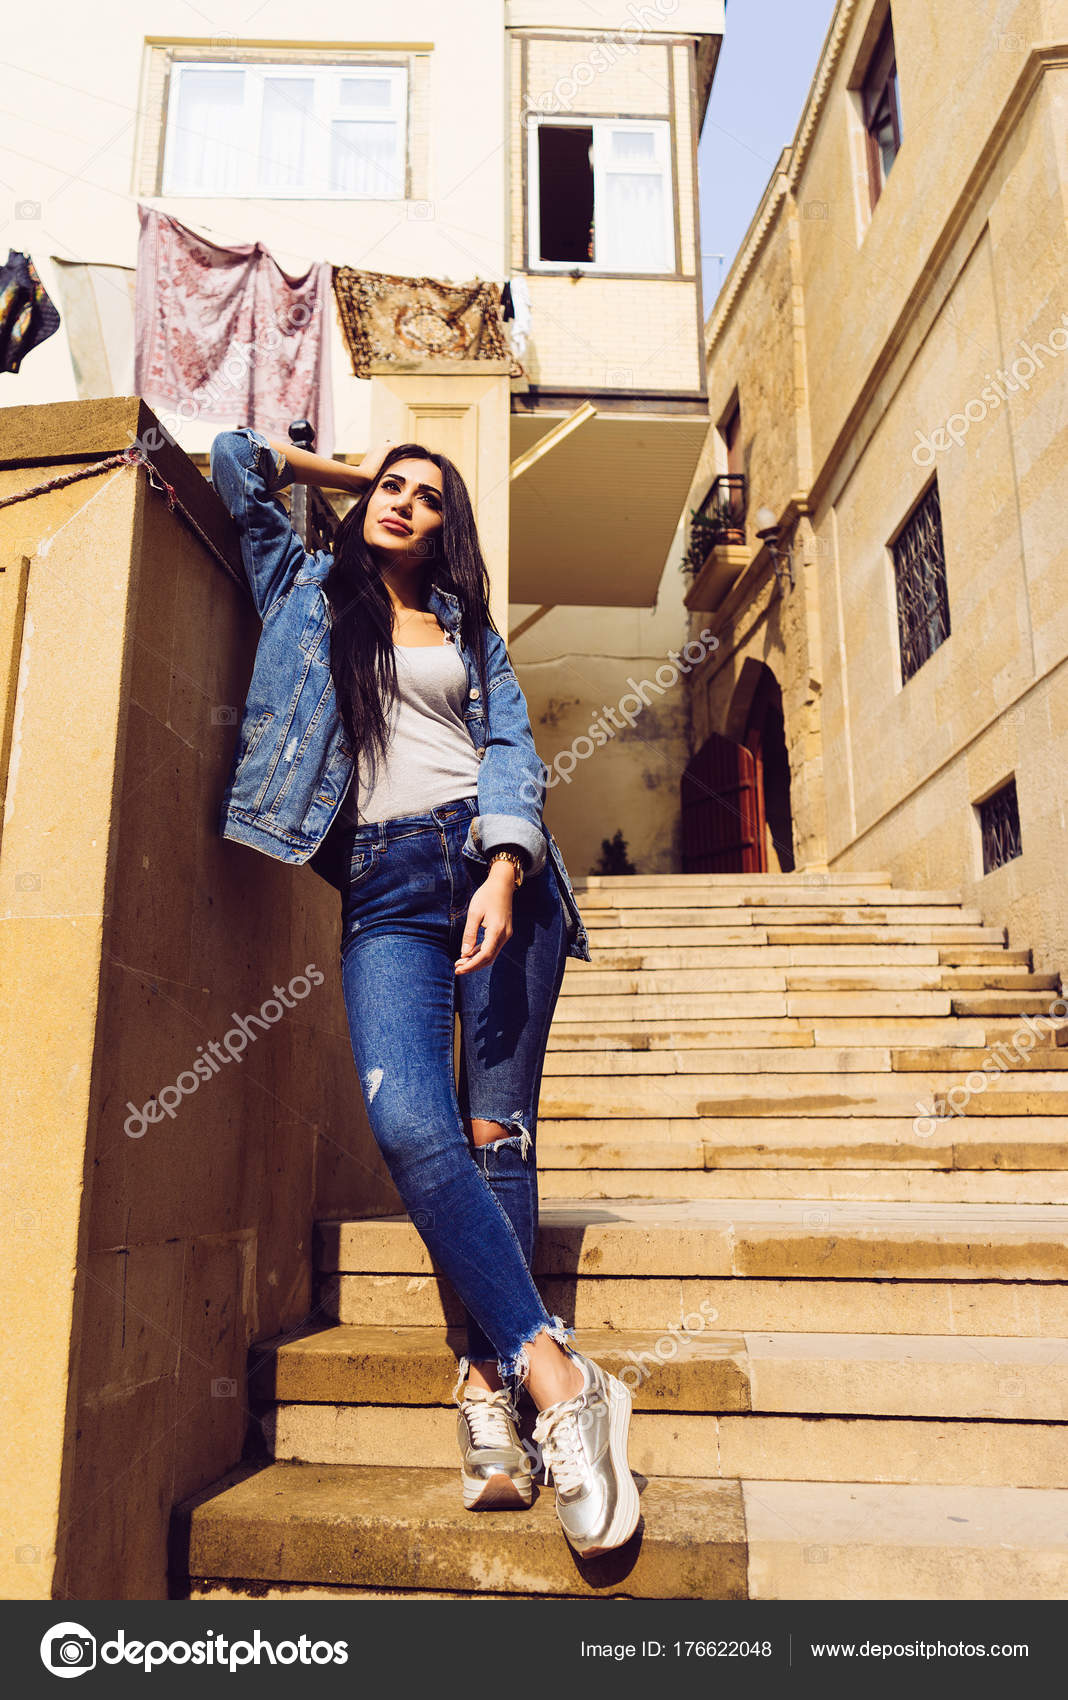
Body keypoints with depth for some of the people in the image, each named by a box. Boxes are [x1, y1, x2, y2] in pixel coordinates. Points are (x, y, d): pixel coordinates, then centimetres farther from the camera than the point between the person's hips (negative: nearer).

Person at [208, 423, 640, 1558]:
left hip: (493, 864, 1)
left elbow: (510, 745, 8)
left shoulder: (471, 628, 21)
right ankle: (554, 1371, -22)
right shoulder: (306, 590, 22)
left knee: (495, 1129, -7)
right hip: (386, 886, -1)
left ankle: (491, 1381, -6)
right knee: (410, 1126, -22)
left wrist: (503, 872, -8)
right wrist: (346, 470, 33)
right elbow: (235, 461, 26)